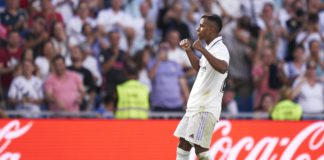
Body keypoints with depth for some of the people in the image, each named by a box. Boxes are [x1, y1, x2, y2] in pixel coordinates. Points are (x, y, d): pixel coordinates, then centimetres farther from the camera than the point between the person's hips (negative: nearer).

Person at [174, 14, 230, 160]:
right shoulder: (209, 48, 14)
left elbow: (223, 68, -38)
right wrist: (188, 50, 22)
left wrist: (202, 50, -40)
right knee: (183, 145, 11)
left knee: (200, 148, -11)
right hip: (195, 106, 10)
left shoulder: (220, 49, -16)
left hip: (206, 109, -10)